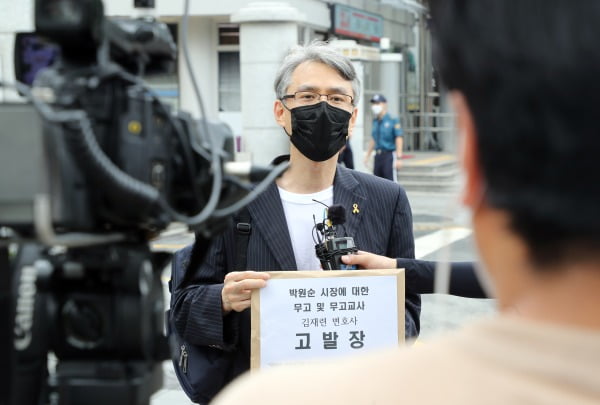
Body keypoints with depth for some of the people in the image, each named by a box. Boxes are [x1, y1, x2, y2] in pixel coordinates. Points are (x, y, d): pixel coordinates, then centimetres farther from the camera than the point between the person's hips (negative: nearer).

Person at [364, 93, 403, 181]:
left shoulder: (392, 121, -7)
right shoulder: (375, 121, 11)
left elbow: (399, 139, -10)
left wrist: (399, 158, -15)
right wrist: (367, 155, 19)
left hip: (389, 155, -7)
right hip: (378, 156, 7)